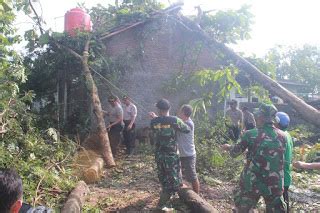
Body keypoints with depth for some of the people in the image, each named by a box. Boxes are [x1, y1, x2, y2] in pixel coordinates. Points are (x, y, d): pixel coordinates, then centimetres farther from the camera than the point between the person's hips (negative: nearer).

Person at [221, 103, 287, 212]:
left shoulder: (251, 134, -12)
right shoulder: (283, 136, -1)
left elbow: (235, 152, 1)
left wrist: (228, 147, 25)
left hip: (252, 182, -2)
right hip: (275, 185, 3)